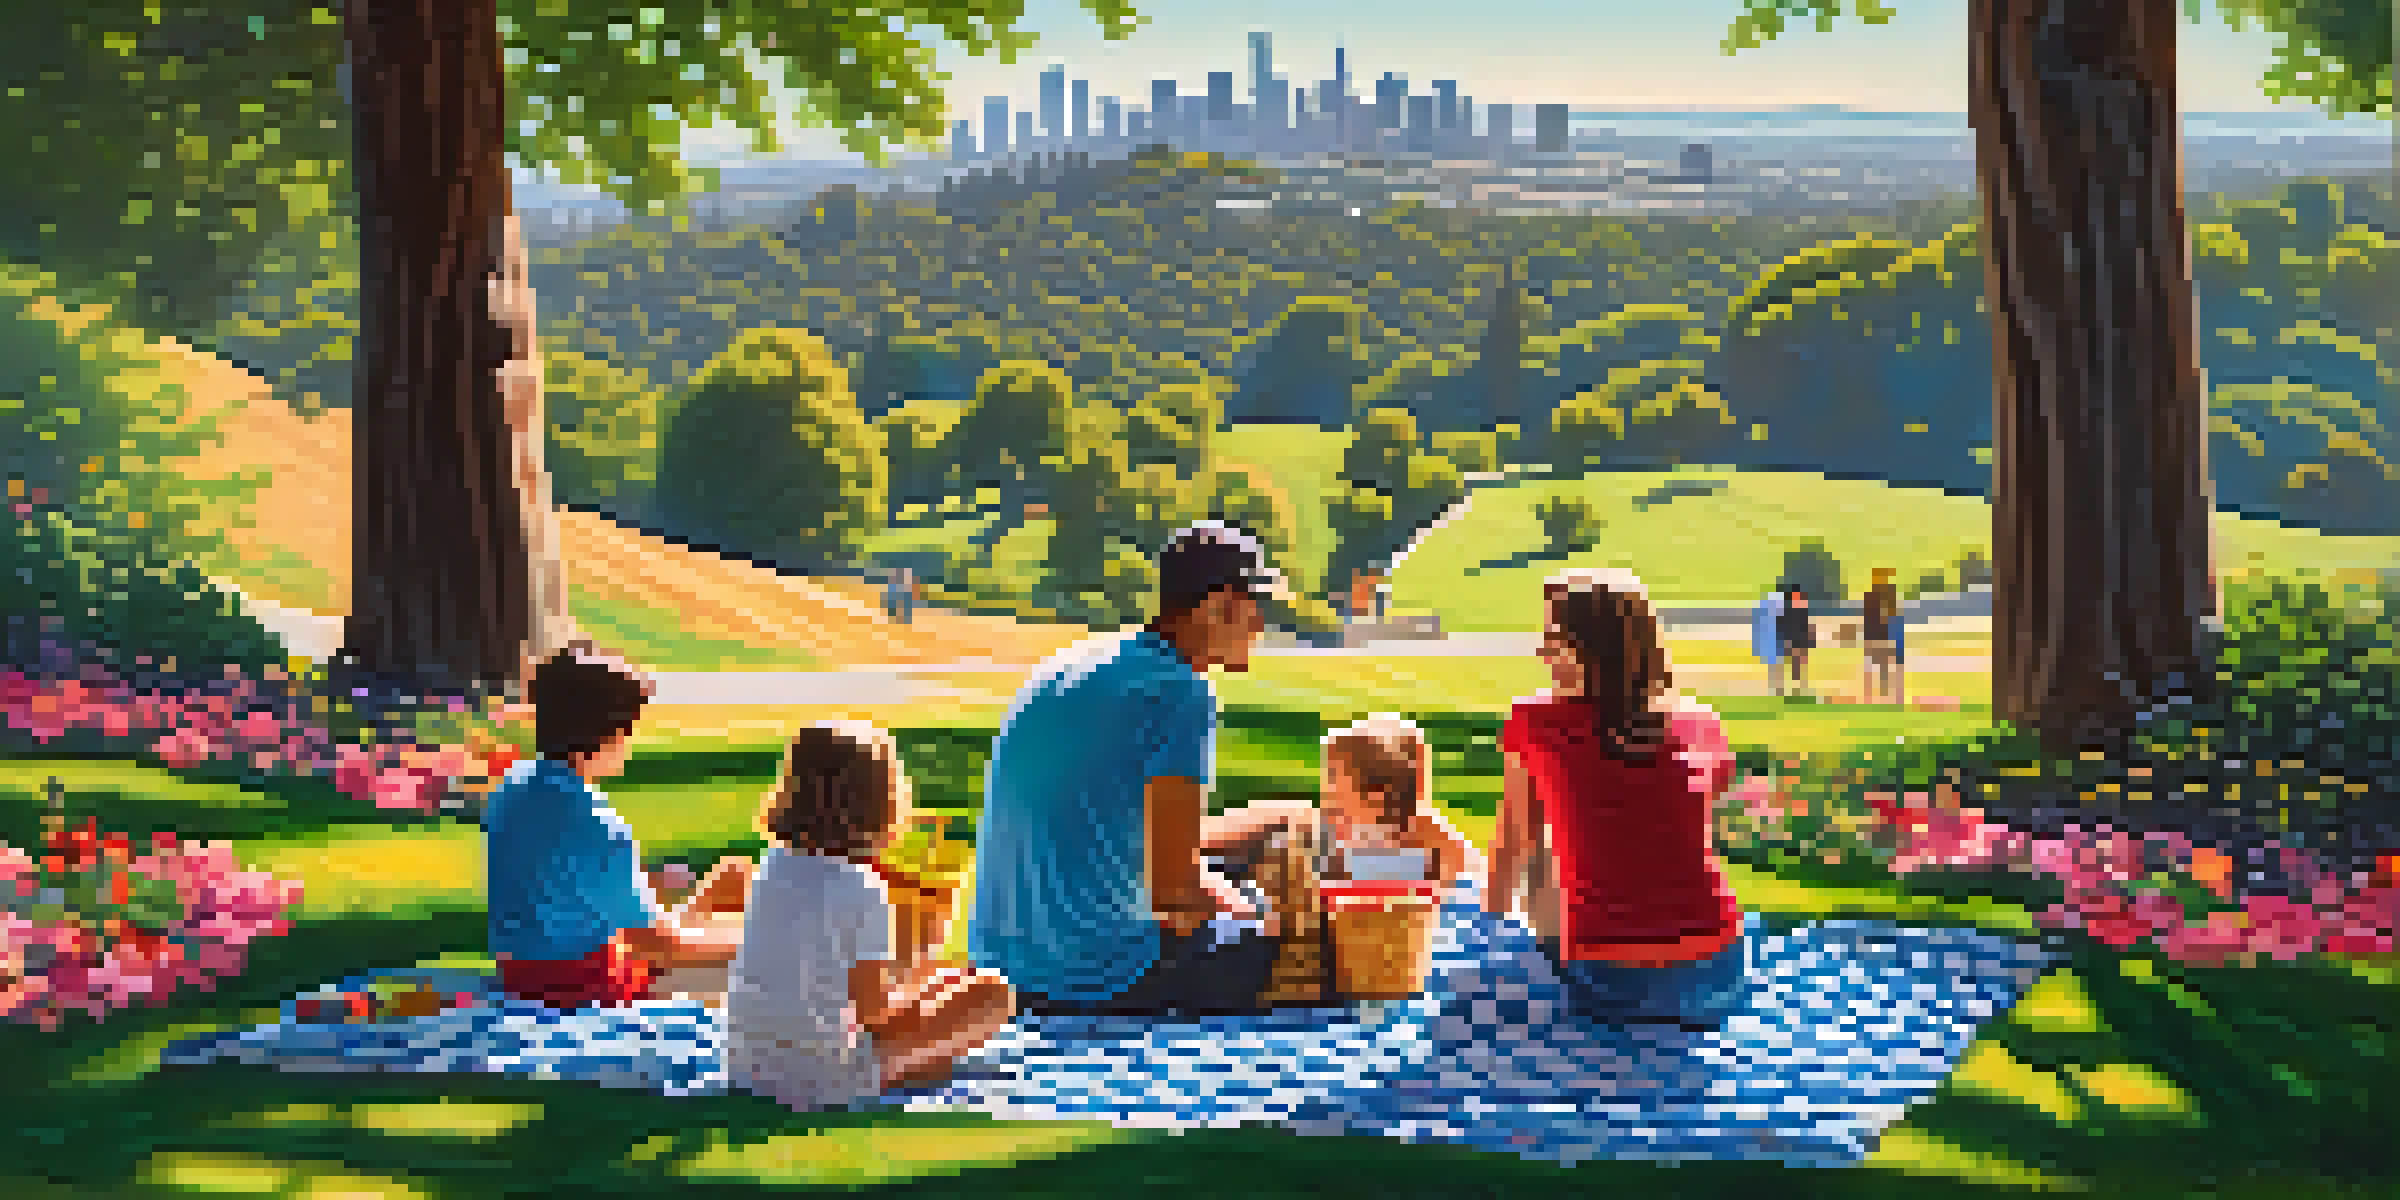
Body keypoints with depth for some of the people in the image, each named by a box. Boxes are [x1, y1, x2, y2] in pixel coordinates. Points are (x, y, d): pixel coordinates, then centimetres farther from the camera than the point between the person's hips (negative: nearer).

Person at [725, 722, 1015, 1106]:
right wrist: (911, 970, 3)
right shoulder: (863, 890, -21)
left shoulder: (774, 863, -1)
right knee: (995, 993, -5)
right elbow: (872, 1008, -17)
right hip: (824, 1082, -7)